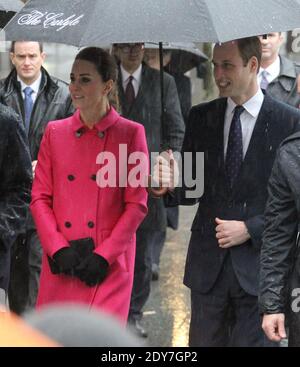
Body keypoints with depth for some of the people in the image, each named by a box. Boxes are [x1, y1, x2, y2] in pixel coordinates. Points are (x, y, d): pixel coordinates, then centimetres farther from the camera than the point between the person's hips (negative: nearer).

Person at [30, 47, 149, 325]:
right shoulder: (54, 132, 8)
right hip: (61, 263, 3)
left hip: (108, 263, -3)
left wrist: (104, 256, -11)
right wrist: (59, 250, -6)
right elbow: (40, 198, 7)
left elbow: (137, 205, -3)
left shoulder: (130, 133, -1)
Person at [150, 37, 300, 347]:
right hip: (208, 264, 4)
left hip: (259, 264, -4)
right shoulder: (201, 117, 8)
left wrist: (251, 229, -14)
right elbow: (191, 188, 9)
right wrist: (170, 184, -14)